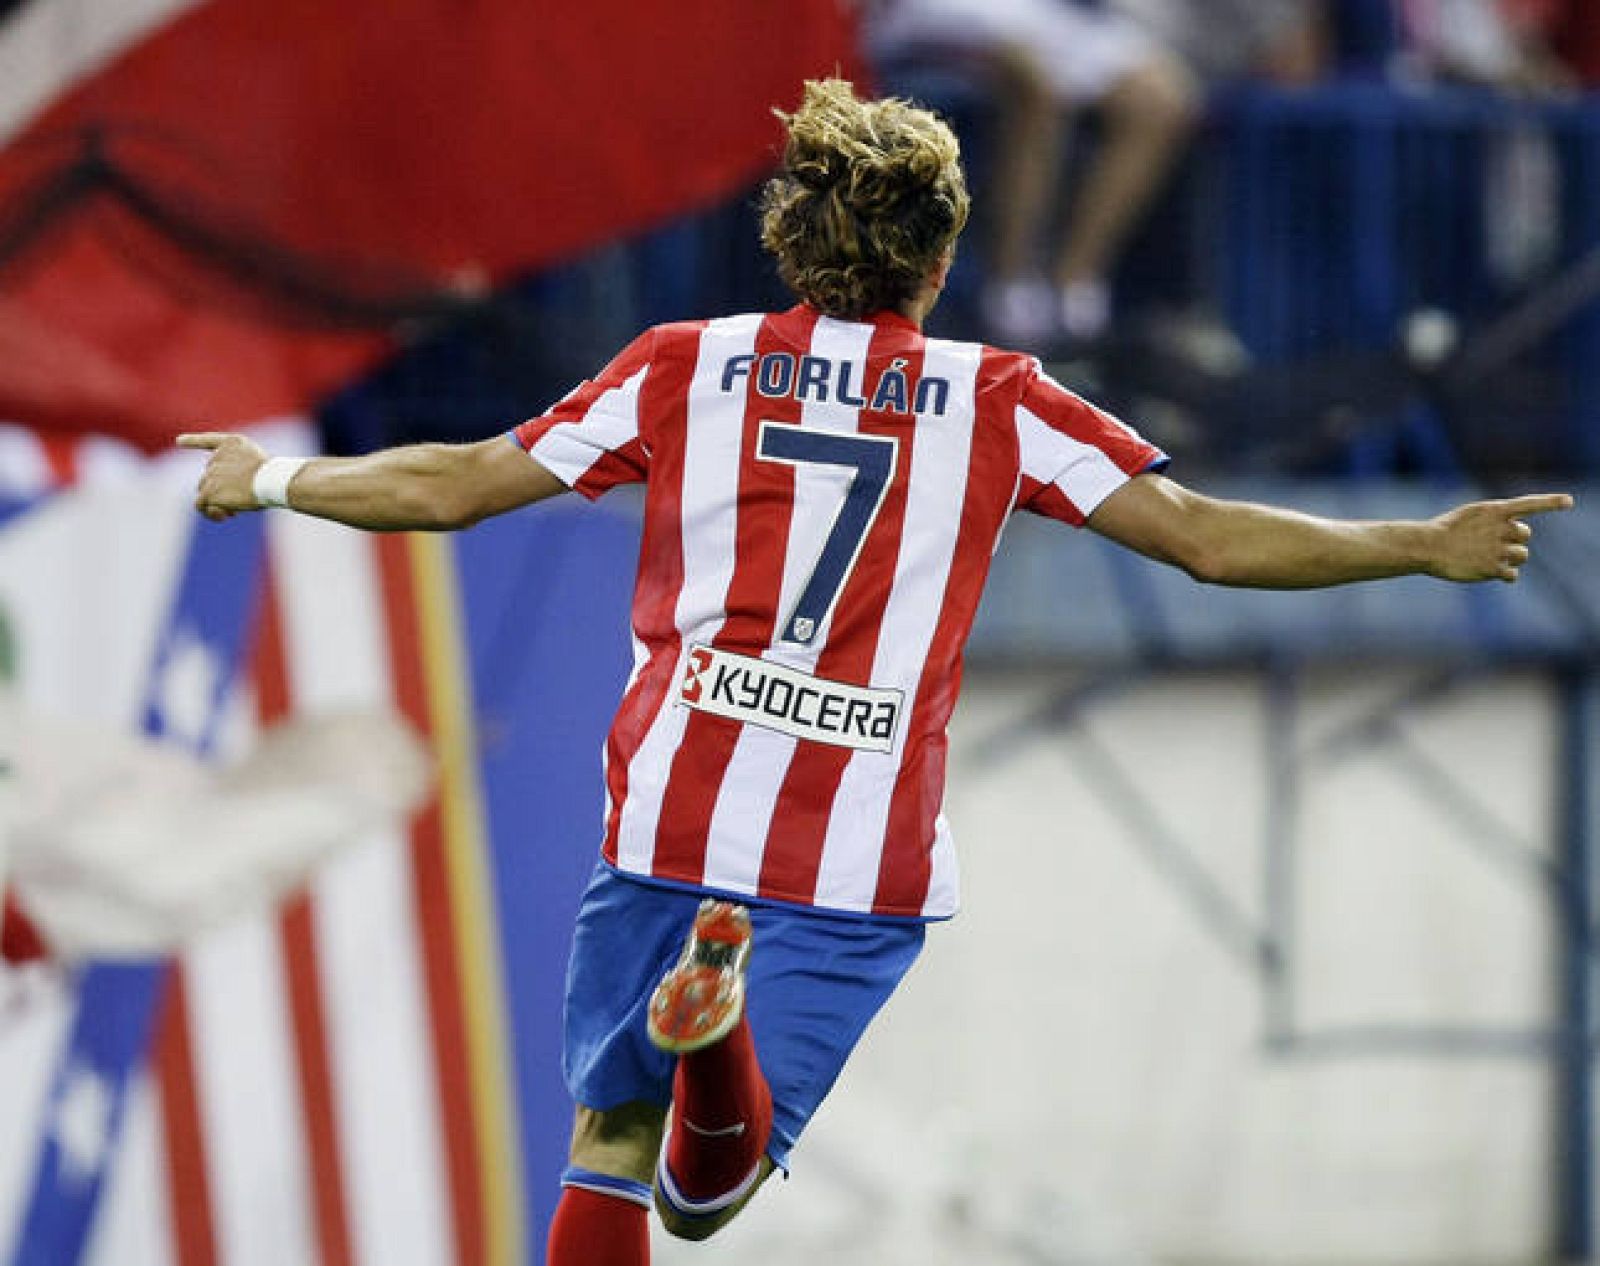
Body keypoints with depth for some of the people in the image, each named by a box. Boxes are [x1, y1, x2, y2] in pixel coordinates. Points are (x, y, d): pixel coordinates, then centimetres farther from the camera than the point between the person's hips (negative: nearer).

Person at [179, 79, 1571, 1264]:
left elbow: (453, 486, 10)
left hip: (670, 819, 1)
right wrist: (1429, 549, 10)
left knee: (608, 1148, 13)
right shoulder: (996, 406, 4)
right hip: (866, 860, -1)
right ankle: (721, 1038, -38)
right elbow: (1208, 538, 0)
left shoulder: (688, 368, 7)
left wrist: (272, 481, 26)